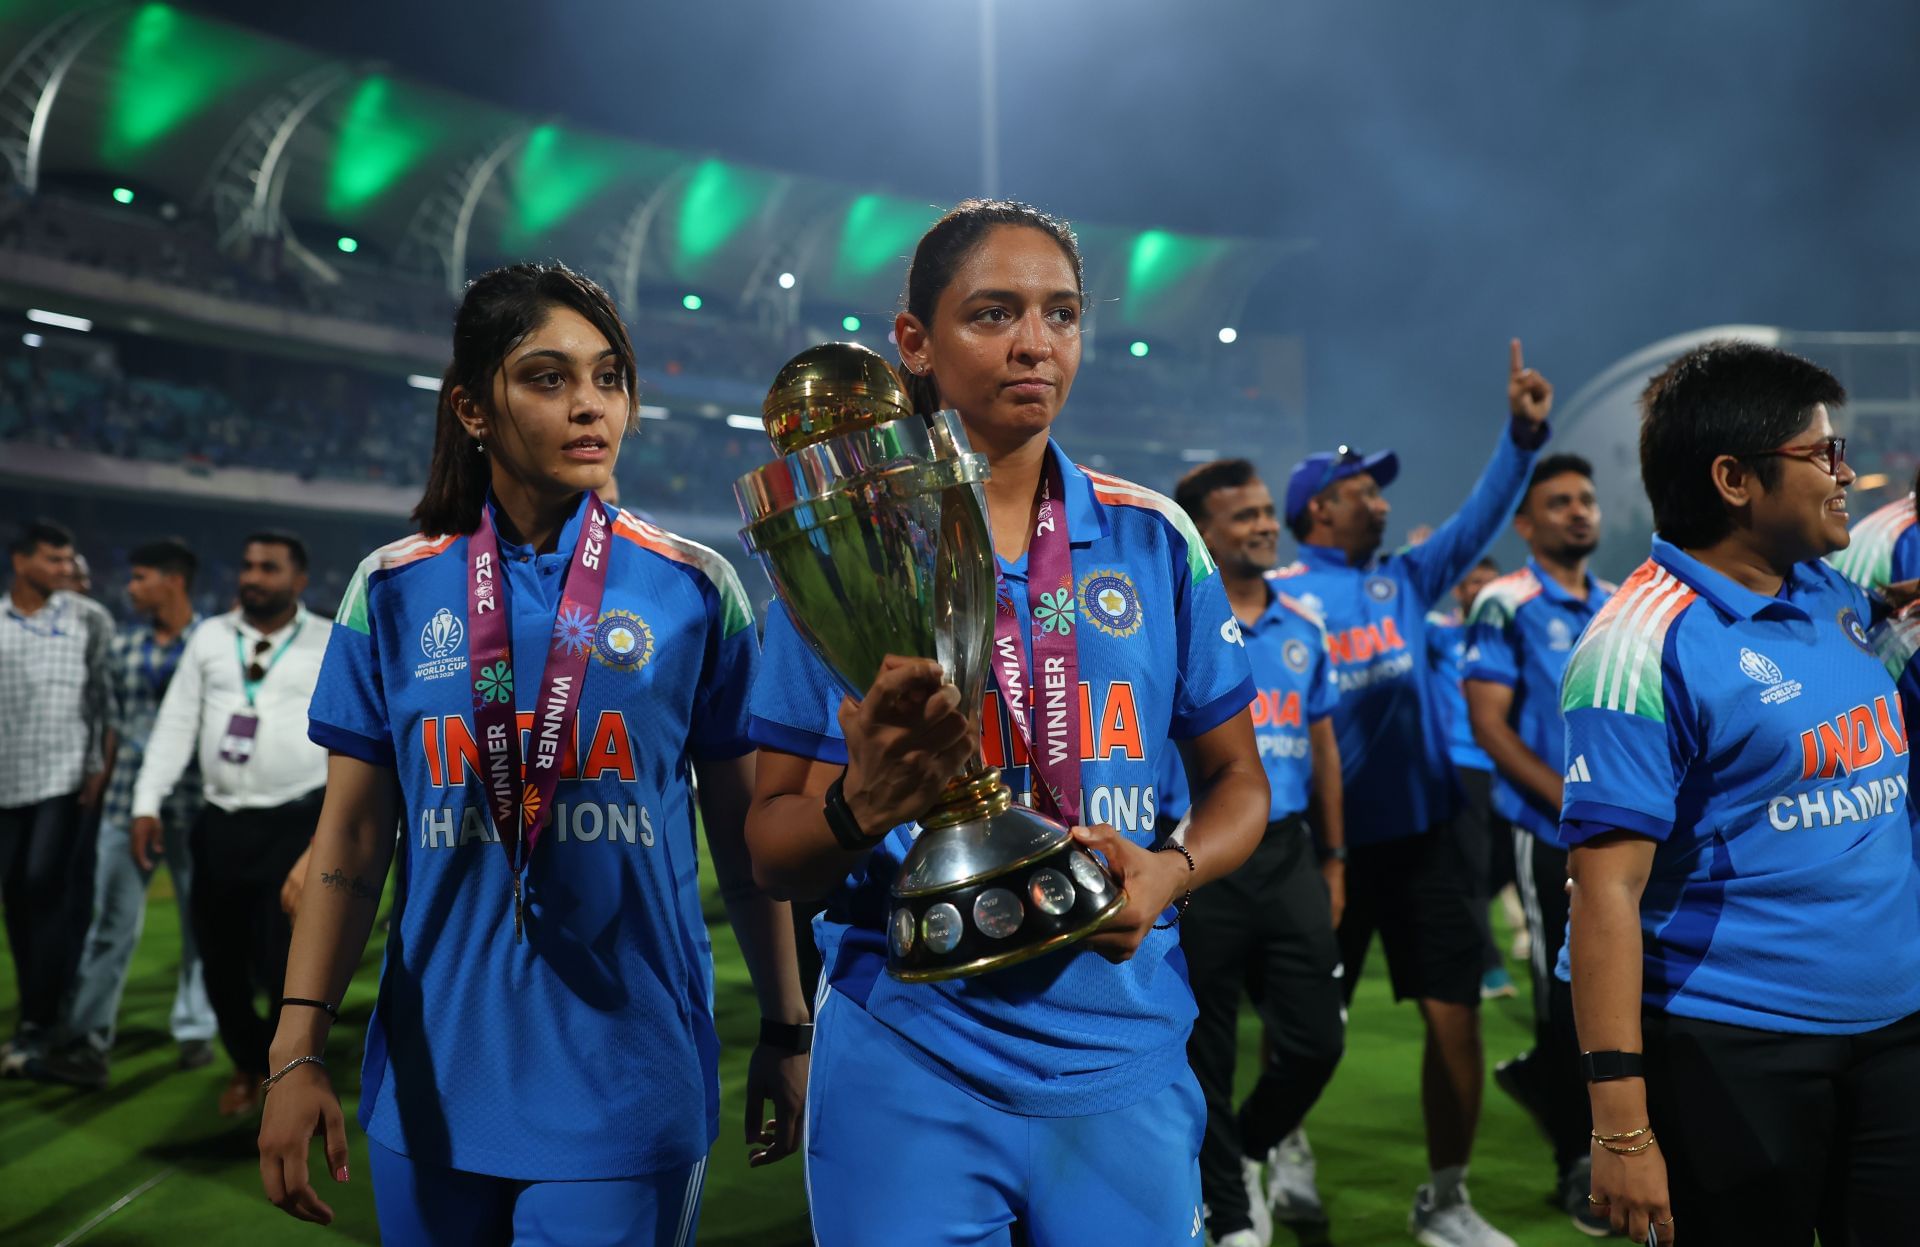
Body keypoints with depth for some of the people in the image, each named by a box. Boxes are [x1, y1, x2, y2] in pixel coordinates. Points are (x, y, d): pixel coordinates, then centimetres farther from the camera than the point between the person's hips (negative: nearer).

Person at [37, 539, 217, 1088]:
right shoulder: (124, 645, 8)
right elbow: (113, 722, 14)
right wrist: (100, 783, 10)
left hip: (193, 801, -3)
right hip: (127, 799, 3)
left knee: (199, 921, 8)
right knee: (111, 922, 2)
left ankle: (195, 1030, 19)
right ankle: (88, 1041, 4)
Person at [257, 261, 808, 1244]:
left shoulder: (695, 590, -2)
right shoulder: (393, 590, 1)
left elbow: (743, 827, 2)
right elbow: (352, 834, 2)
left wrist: (786, 1031, 5)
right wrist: (297, 1051, -4)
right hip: (435, 1084, 2)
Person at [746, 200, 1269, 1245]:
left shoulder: (1155, 542, 3)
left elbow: (1236, 784, 11)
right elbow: (771, 848, -2)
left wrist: (1170, 873, -11)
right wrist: (863, 806, -24)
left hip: (1121, 1059, 2)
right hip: (906, 1064, -1)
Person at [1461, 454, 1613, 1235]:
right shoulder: (1508, 605, -7)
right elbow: (1488, 722, -13)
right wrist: (1567, 796, -20)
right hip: (1548, 833, -6)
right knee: (1568, 990, 0)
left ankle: (1541, 1078, 37)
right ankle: (1578, 1162, 16)